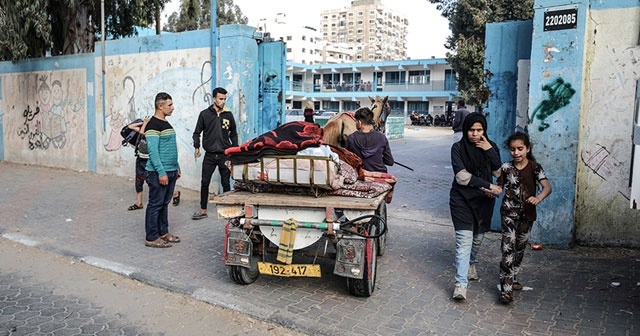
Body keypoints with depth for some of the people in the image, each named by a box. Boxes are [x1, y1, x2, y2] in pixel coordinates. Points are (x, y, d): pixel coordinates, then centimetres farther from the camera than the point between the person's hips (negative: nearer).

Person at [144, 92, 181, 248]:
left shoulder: (166, 123, 16)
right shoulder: (153, 125, -14)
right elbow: (153, 150, -20)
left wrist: (176, 166, 22)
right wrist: (161, 172, -22)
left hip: (171, 171, 9)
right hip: (159, 172, -9)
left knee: (164, 203, 15)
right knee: (155, 204, -2)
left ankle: (163, 232, 25)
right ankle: (152, 238, 6)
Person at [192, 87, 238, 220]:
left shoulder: (228, 115, 5)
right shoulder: (205, 114, 2)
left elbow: (233, 134, 13)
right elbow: (197, 132, 8)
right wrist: (197, 147, -6)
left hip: (225, 155, 0)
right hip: (209, 155, 0)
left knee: (226, 183, 7)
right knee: (204, 183, 3)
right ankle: (203, 210, 13)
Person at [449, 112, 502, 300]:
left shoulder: (490, 147, 3)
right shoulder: (458, 147, -7)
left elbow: (500, 173, -6)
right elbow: (462, 176, -16)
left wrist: (490, 151, -15)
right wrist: (487, 185, -18)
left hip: (484, 200, 4)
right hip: (462, 199, -4)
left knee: (478, 237, 18)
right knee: (464, 240, -12)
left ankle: (471, 264, 47)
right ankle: (461, 284, -12)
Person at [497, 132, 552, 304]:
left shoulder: (534, 167, -7)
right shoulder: (506, 167, -4)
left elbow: (547, 187, -18)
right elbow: (499, 188, 3)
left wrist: (538, 198, -38)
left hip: (527, 214, 2)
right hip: (509, 212, -2)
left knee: (520, 248, 16)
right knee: (508, 248, -12)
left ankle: (511, 278, 36)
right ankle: (506, 288, -12)